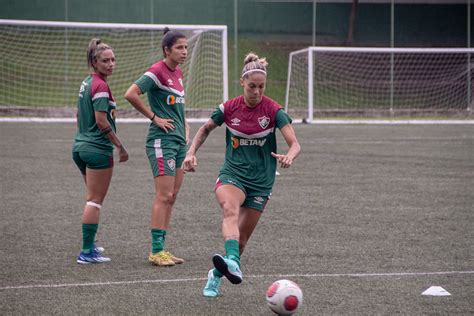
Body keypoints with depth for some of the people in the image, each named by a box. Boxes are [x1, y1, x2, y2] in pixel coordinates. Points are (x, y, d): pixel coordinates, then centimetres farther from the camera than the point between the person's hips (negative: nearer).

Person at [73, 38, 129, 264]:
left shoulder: (86, 83, 12)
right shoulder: (100, 86, -16)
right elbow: (101, 121, -20)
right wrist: (120, 146, -14)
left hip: (80, 146, 9)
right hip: (98, 149, -9)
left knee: (92, 198, 20)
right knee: (95, 201, -5)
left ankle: (89, 244, 26)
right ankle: (87, 252, -6)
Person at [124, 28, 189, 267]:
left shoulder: (178, 73, 15)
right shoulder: (157, 71, -12)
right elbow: (131, 94, -21)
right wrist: (154, 118, -15)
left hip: (179, 140, 9)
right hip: (162, 140, -9)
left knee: (171, 197, 8)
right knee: (164, 195, -11)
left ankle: (161, 249, 12)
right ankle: (156, 251, -8)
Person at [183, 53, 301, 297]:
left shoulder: (273, 110, -9)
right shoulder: (229, 108, -4)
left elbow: (295, 144, -16)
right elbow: (205, 129, 15)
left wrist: (289, 156, -39)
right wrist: (191, 153, 1)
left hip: (261, 182, 1)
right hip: (232, 174, 0)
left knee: (241, 239, 5)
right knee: (230, 210, -34)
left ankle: (216, 275, 30)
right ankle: (233, 264, -56)